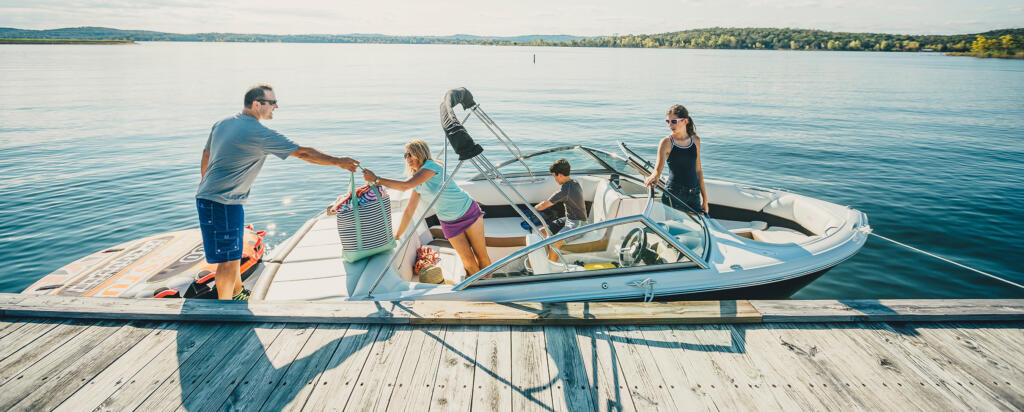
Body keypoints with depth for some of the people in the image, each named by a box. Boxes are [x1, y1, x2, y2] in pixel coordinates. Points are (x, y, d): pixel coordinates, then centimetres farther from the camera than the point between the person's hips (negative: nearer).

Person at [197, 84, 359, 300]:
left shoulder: (222, 124, 9)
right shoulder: (260, 134, -17)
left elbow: (206, 154, 19)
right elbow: (303, 153, -15)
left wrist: (206, 182, 34)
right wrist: (338, 162, -8)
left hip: (208, 196, 10)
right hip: (223, 203, -10)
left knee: (236, 245, 24)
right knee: (229, 259, -2)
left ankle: (238, 293, 40)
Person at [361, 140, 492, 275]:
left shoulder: (431, 165, -20)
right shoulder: (417, 182, 3)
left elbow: (405, 185, -33)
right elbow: (409, 211, 7)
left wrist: (376, 179, -31)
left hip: (468, 212, -5)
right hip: (449, 222, 5)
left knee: (481, 255, 1)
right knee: (469, 262, -1)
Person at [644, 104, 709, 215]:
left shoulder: (695, 141, 7)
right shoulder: (666, 143, -6)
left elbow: (698, 170, 13)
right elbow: (658, 169, -12)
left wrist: (704, 198, 14)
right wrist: (654, 177, -37)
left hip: (694, 195, 4)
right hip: (674, 195, -4)